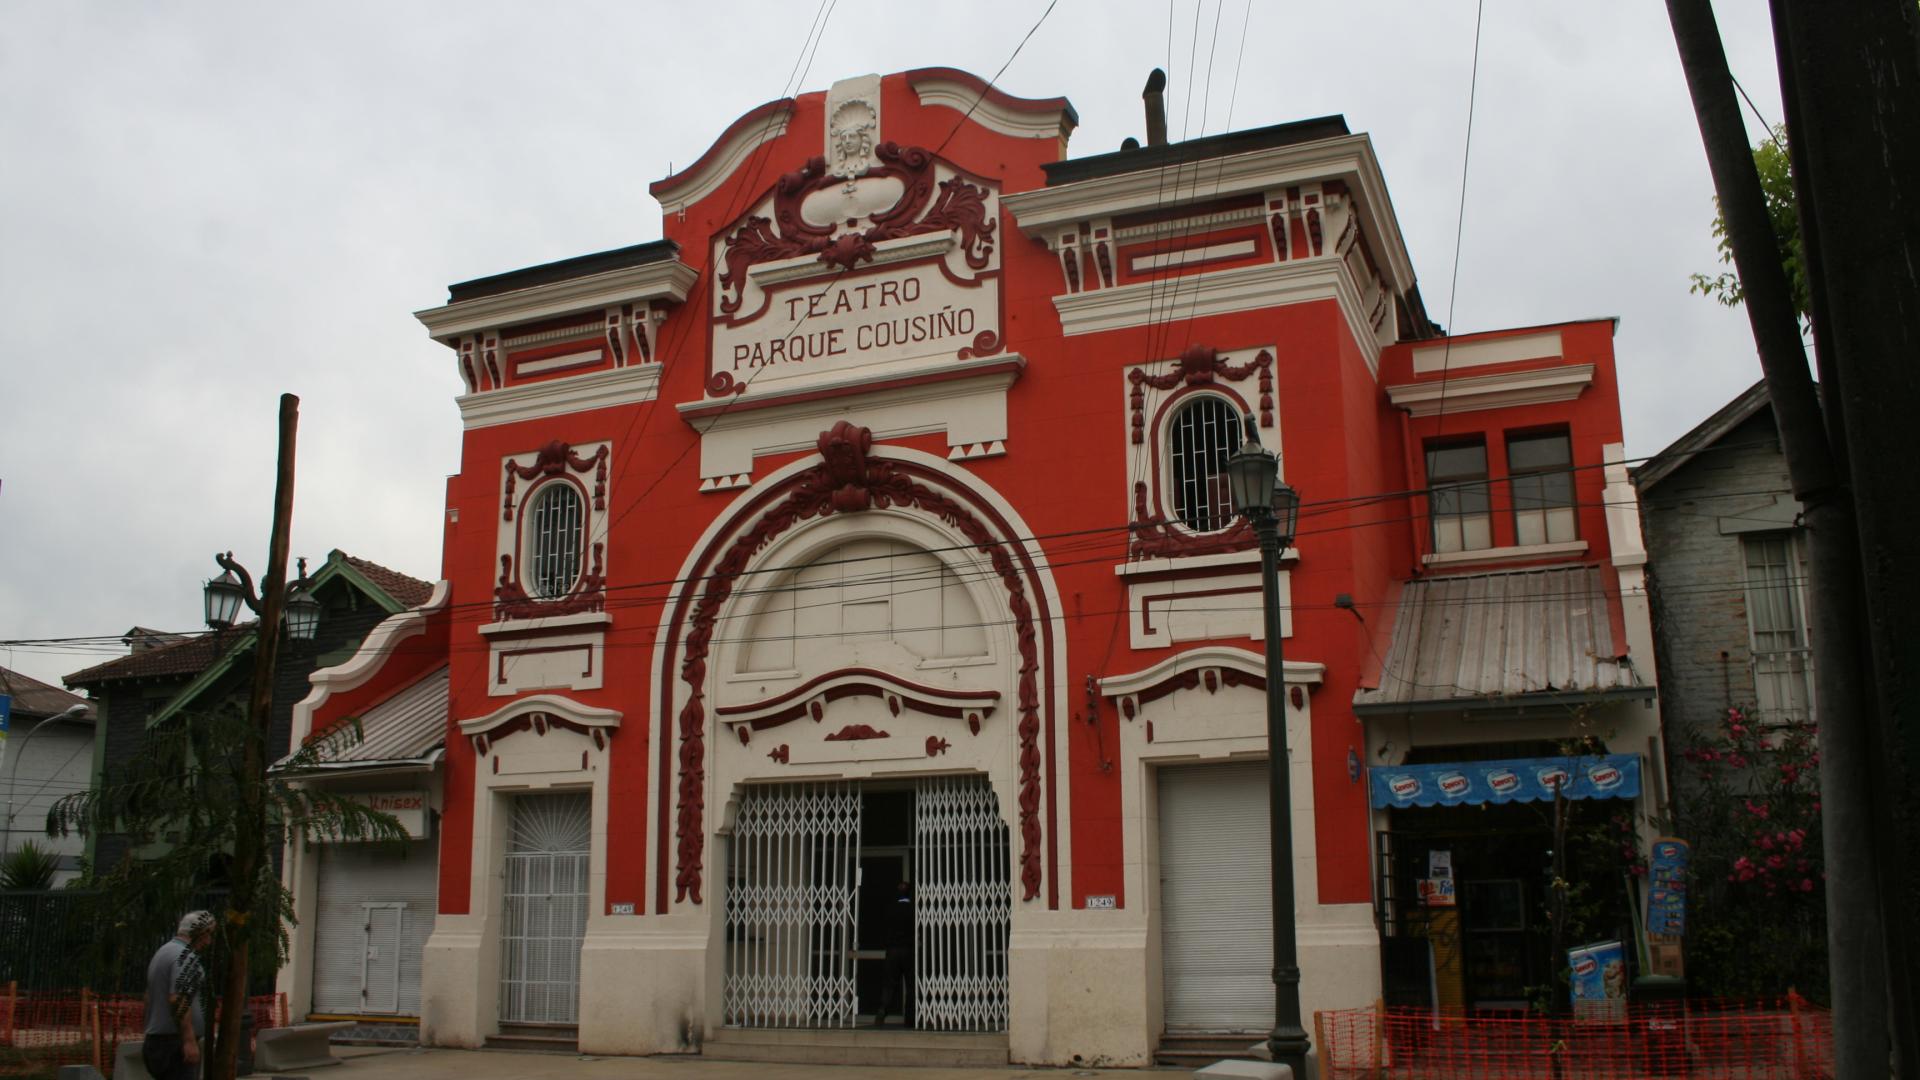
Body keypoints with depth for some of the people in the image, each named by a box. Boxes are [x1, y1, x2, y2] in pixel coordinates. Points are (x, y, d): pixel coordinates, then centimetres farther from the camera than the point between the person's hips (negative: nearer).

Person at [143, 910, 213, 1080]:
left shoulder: (161, 952, 18)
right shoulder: (185, 956, -13)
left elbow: (150, 998, 24)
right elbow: (178, 1000, -23)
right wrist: (189, 1040, -24)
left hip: (156, 1039, 10)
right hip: (175, 1042, -10)